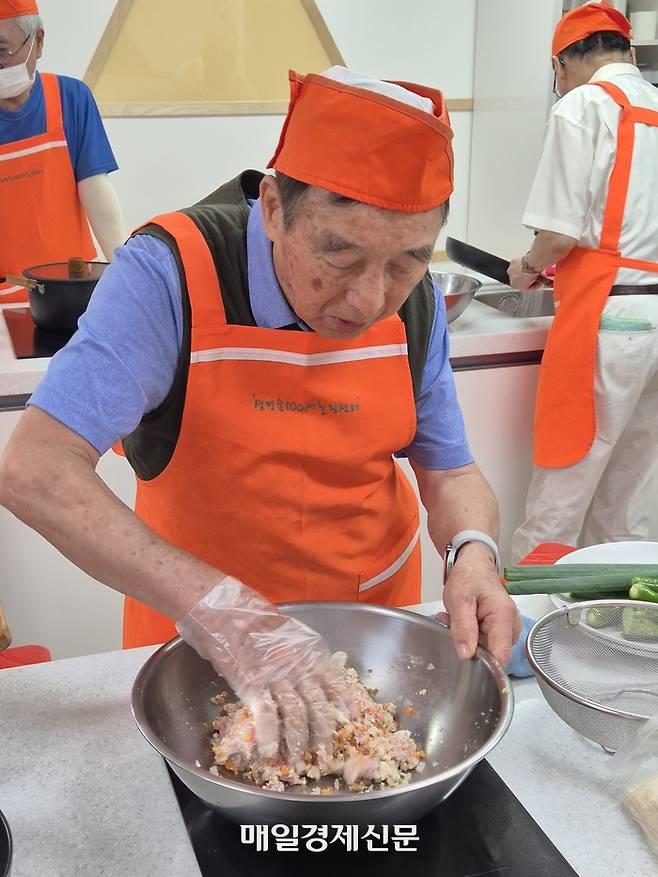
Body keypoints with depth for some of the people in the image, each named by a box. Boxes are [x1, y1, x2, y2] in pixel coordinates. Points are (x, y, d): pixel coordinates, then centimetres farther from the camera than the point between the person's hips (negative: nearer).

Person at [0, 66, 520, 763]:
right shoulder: (172, 274, -27)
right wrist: (220, 612, -42)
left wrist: (473, 554, -25)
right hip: (194, 629, -3)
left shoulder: (414, 299, -11)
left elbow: (449, 472, -3)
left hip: (378, 605, 4)